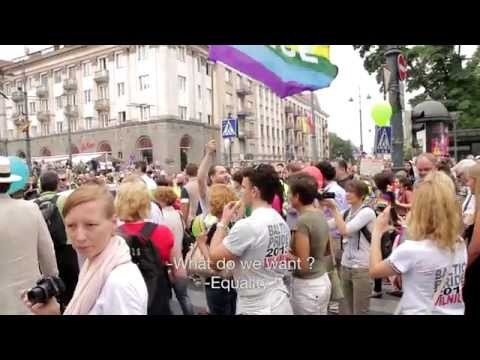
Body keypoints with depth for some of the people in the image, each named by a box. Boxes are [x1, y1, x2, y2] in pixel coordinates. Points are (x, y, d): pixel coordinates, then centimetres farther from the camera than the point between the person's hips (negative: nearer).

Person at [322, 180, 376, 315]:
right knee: (345, 309, 13)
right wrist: (321, 207, -6)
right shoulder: (347, 212, 8)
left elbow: (344, 230, -24)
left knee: (359, 311, 4)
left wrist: (334, 208, -18)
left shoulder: (367, 211, -13)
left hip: (362, 268, -6)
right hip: (345, 266, 7)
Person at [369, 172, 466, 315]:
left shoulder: (411, 249, -26)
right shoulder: (461, 245, -7)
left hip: (420, 311, -5)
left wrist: (377, 231, -5)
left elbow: (374, 270, -12)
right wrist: (409, 230, 9)